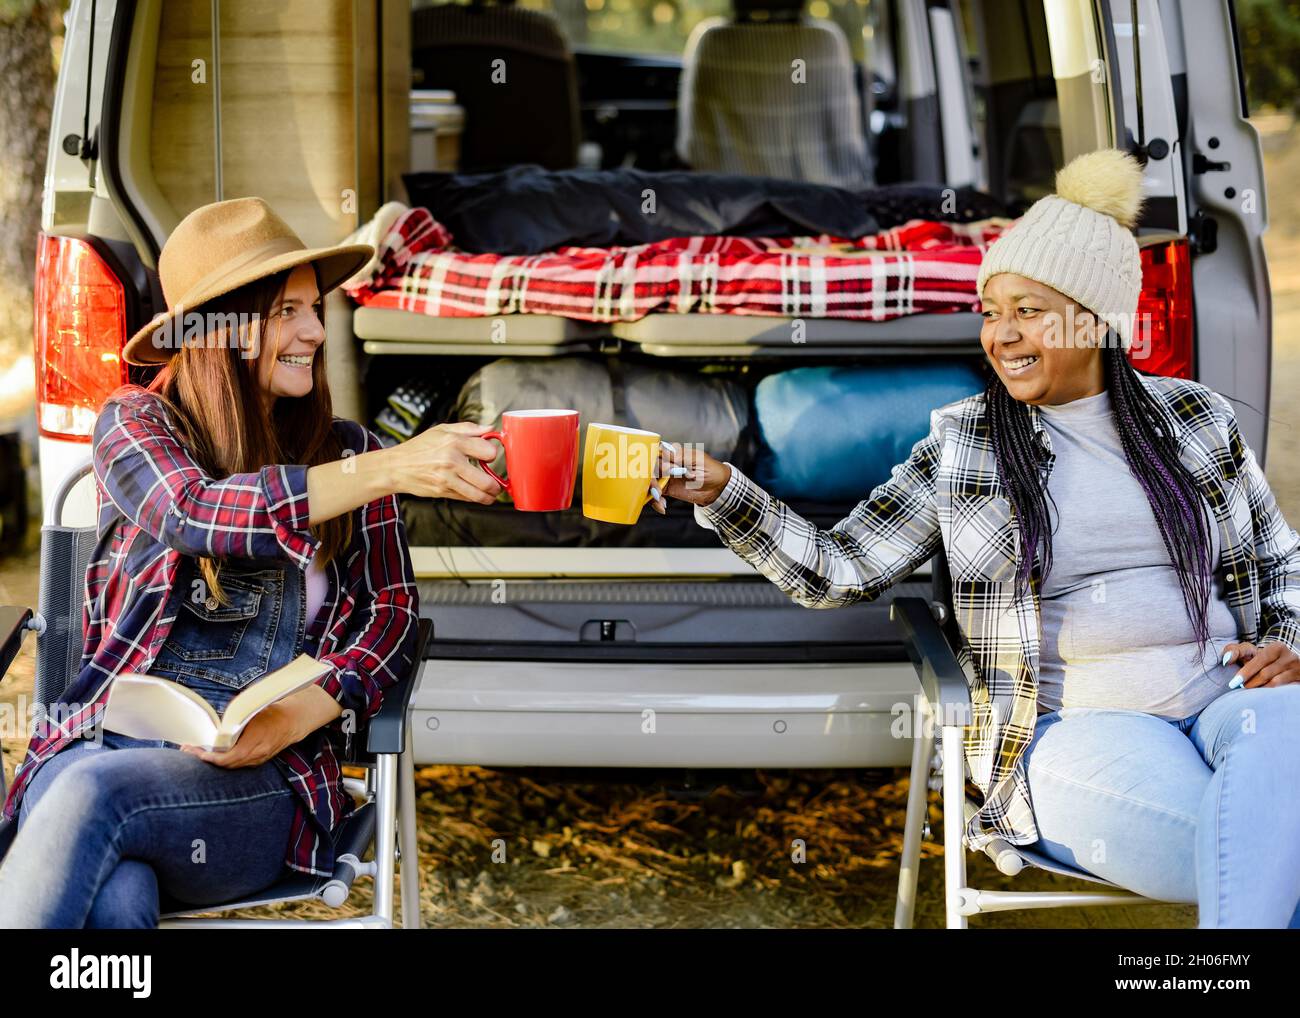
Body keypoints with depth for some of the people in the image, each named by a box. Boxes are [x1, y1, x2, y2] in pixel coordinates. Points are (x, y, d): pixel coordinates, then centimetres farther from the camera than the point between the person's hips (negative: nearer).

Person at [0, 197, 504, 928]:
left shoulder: (346, 449, 13)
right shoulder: (137, 422, 8)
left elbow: (394, 615, 7)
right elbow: (196, 514, -13)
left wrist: (293, 718, -13)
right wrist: (388, 471, -24)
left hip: (263, 783, 0)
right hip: (101, 742, 0)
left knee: (94, 792, -34)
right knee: (114, 900, -36)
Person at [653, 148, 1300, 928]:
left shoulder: (1198, 419, 14)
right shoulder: (959, 447, 9)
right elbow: (837, 571, 5)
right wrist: (723, 493, -8)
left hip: (1228, 698, 3)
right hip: (1078, 728, -3)